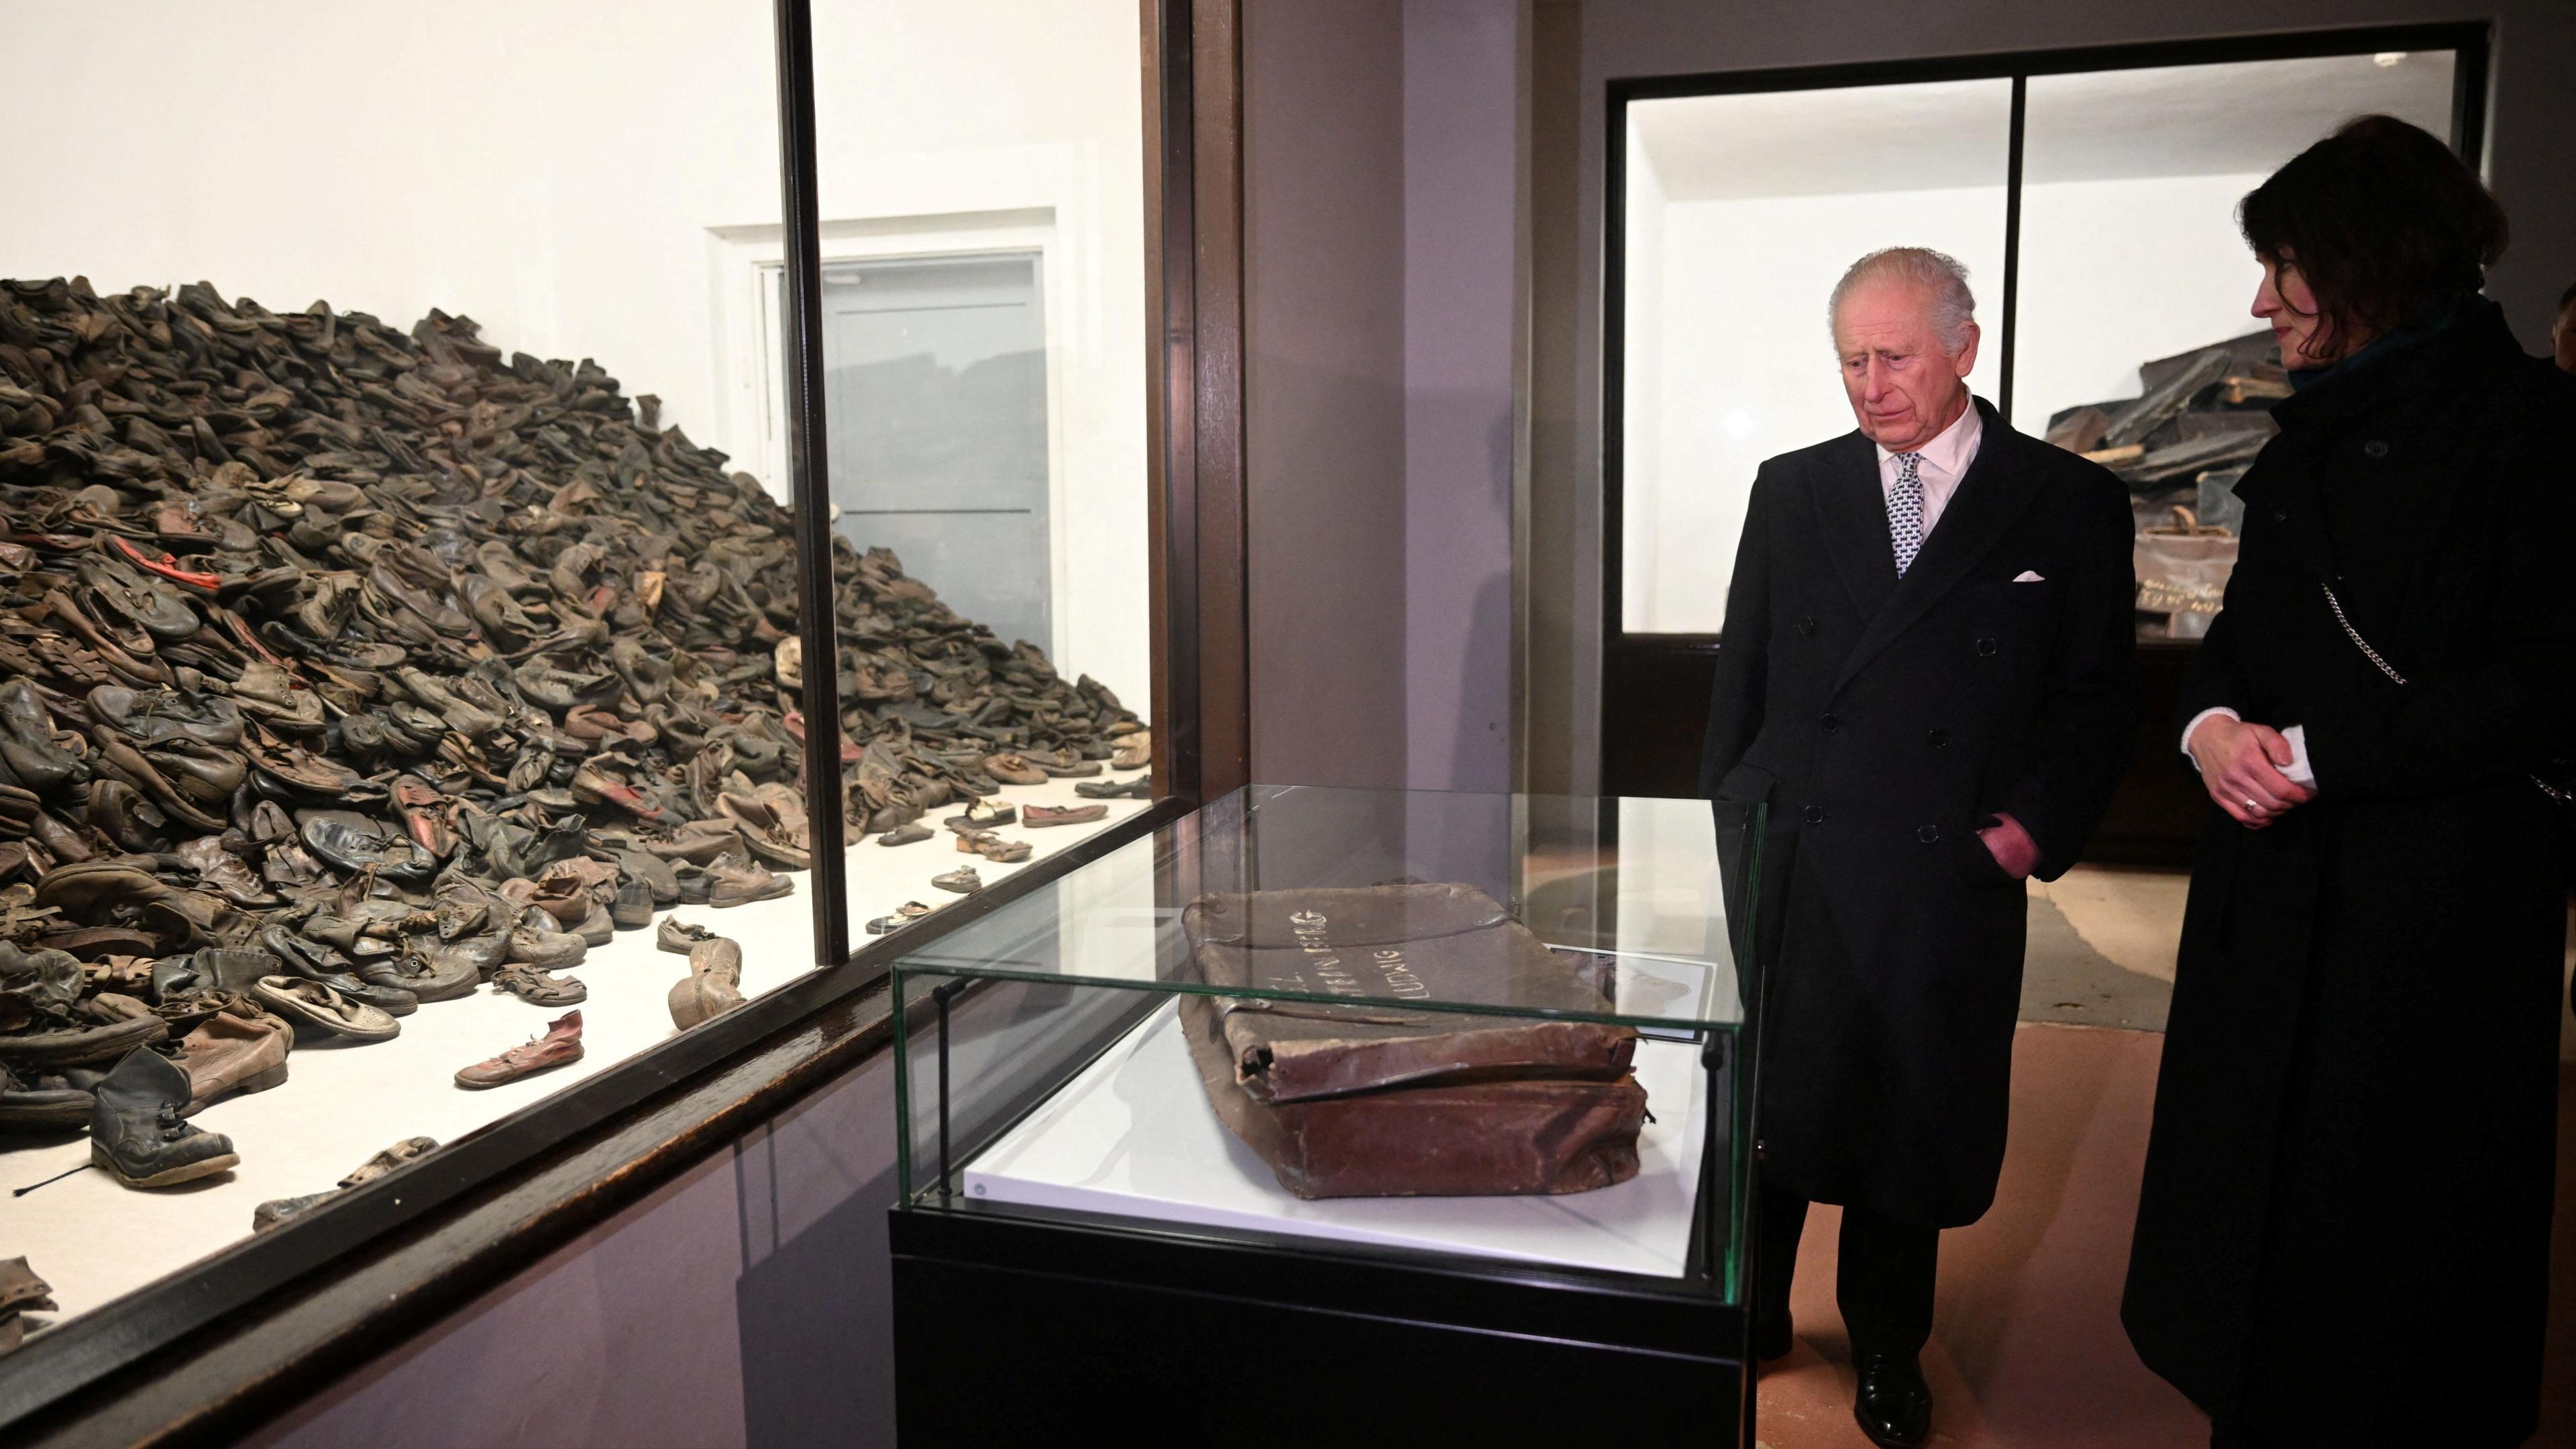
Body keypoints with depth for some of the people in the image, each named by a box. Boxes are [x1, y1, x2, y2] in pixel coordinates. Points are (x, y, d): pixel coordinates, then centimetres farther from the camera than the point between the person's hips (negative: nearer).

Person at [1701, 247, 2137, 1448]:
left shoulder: (2070, 503, 1)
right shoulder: (1792, 490, 7)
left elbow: (2098, 697, 4)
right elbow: (1740, 677, 10)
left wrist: (2037, 825, -8)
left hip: (1947, 878, -1)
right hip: (1782, 866, 2)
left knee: (1913, 1119, 11)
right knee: (1758, 1109, 10)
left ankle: (1886, 1353, 33)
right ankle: (1750, 1317, 32)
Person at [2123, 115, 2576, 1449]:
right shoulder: (2317, 428, 12)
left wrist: (2318, 753, -17)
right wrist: (2212, 718, -6)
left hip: (2433, 899, -6)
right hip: (2273, 884, 7)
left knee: (2387, 1217, 6)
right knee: (2251, 1179, 13)